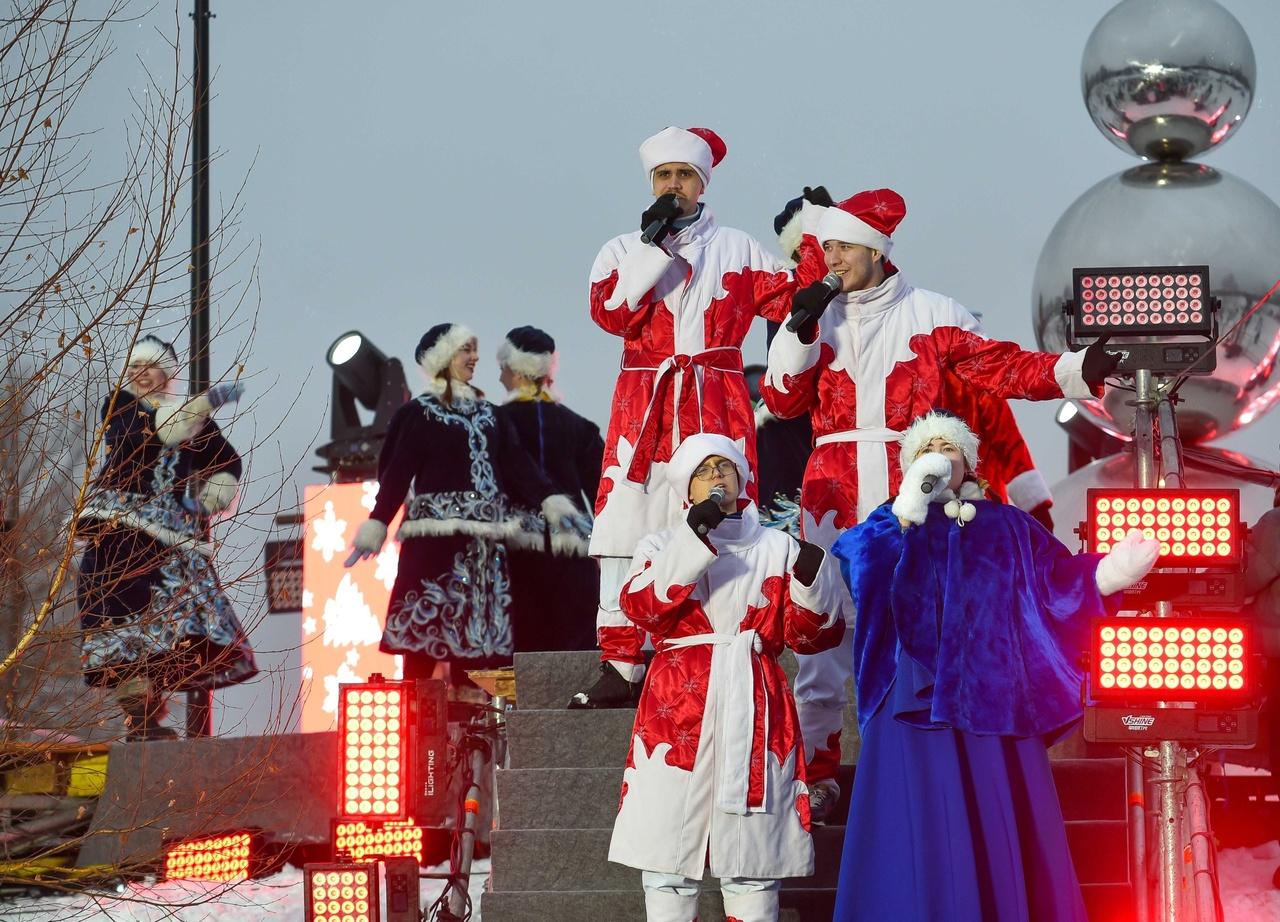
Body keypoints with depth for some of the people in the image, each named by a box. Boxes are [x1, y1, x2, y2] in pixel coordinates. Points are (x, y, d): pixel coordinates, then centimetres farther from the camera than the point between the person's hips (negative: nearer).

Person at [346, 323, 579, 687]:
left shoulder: (487, 412, 16)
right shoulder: (421, 413, 0)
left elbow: (515, 462, 9)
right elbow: (398, 471, -5)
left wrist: (547, 499, -4)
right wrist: (377, 522, -13)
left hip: (484, 540, 6)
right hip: (436, 534, -6)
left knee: (476, 627, 4)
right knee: (428, 622, -8)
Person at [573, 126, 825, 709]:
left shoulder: (735, 249, 14)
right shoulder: (623, 250, 13)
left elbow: (792, 299, 8)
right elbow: (610, 312, -6)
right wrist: (655, 245, -7)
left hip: (717, 408, 0)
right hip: (643, 408, 0)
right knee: (624, 529, -7)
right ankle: (620, 668, -3)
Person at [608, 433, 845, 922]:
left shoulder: (778, 547, 16)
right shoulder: (663, 546, 13)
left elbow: (810, 634, 10)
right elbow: (641, 608, -8)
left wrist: (812, 580, -9)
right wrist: (693, 538, -14)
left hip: (753, 709, 1)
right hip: (678, 709, -1)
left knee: (752, 863, -1)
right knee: (668, 848, -6)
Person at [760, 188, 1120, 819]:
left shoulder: (929, 314, 6)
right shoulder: (819, 316, 13)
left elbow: (999, 367, 0)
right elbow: (783, 399, 7)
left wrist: (1076, 369, -12)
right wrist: (800, 330, -5)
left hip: (908, 494, -2)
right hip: (833, 493, 2)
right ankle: (817, 774, 5)